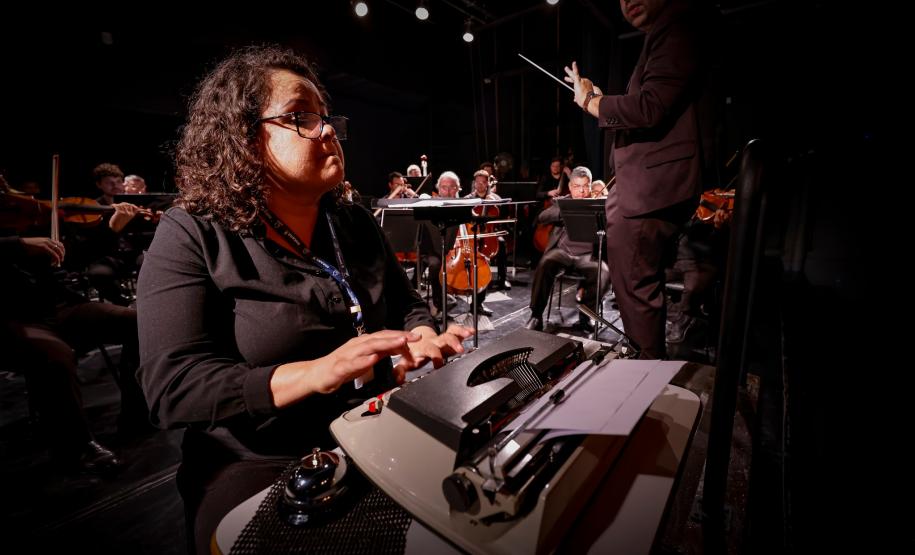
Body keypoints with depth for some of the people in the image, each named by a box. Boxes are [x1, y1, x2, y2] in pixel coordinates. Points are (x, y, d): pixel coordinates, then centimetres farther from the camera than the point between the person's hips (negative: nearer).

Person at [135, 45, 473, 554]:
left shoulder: (356, 223, 6)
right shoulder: (192, 236, -8)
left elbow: (407, 305, 11)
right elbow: (173, 387, -15)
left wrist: (423, 341, -12)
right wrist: (317, 373, -30)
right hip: (260, 468, -3)